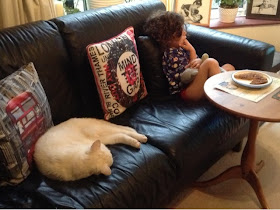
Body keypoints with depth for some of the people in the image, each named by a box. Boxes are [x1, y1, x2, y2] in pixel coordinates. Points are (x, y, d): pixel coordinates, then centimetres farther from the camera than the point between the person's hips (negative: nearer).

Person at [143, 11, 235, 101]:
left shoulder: (180, 48, 12)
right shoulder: (171, 55, -16)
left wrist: (198, 61, -12)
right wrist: (192, 51, -6)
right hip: (186, 90, -10)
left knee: (229, 67, 8)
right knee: (211, 62, -27)